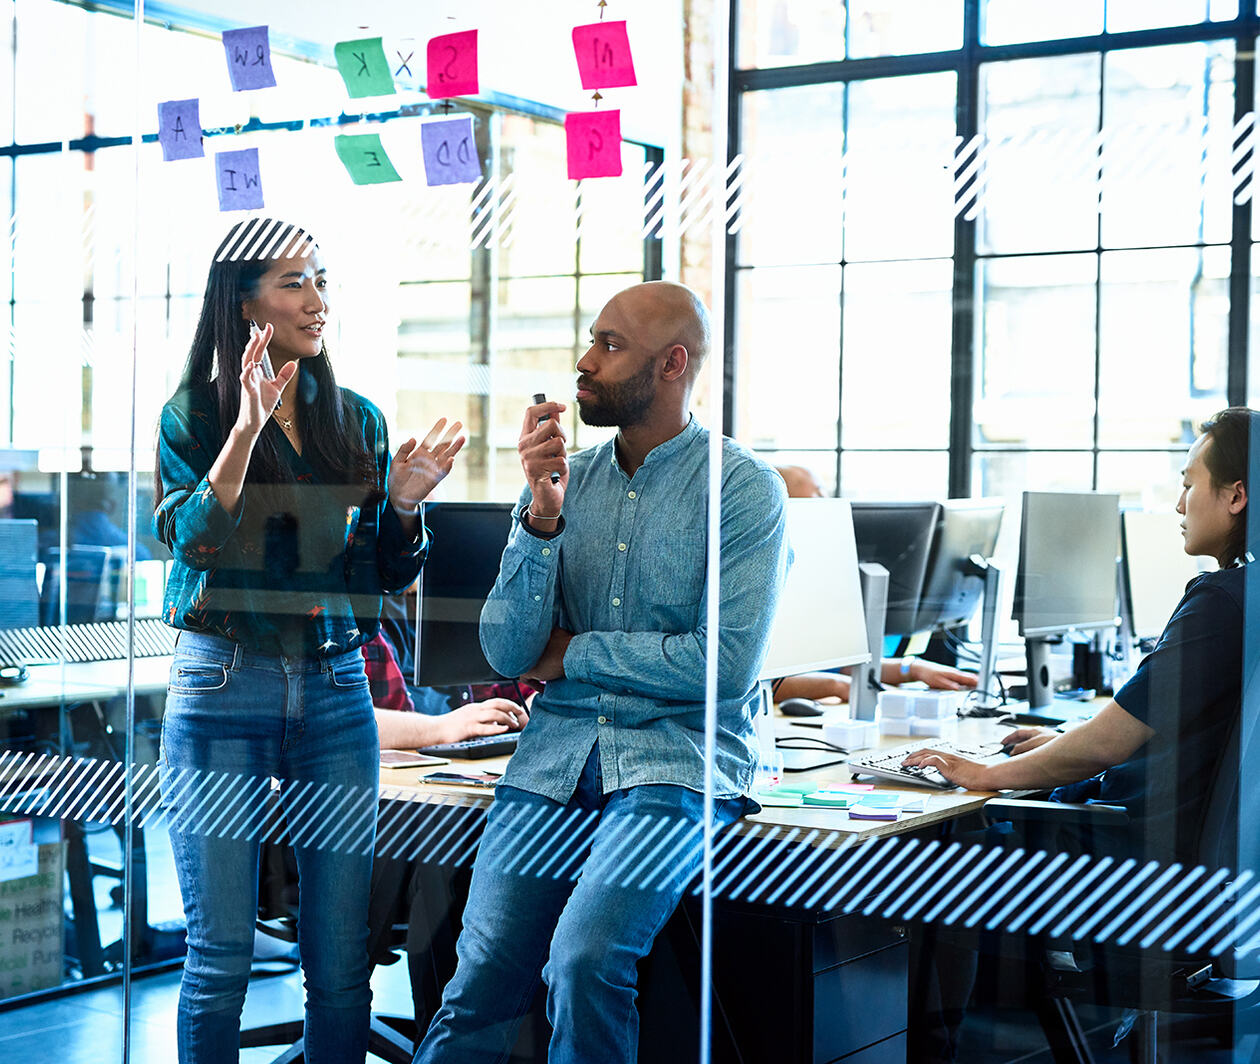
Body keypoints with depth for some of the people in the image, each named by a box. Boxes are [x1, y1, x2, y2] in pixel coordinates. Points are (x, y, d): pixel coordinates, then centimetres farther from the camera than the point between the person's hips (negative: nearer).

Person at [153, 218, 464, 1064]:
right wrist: (246, 425, -22)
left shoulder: (358, 420, 11)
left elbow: (390, 575, 12)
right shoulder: (195, 414, 1)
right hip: (223, 687, -3)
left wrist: (404, 505, -8)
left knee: (343, 958, 4)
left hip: (337, 687, 3)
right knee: (220, 955, 1)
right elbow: (193, 541, -14)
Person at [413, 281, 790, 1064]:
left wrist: (573, 653, -3)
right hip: (556, 755, 4)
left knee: (583, 963, -25)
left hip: (678, 757, -4)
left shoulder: (746, 490, -3)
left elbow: (728, 665, -13)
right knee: (480, 985, -10)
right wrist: (541, 515, -9)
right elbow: (507, 653, 3)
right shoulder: (569, 480, 10)